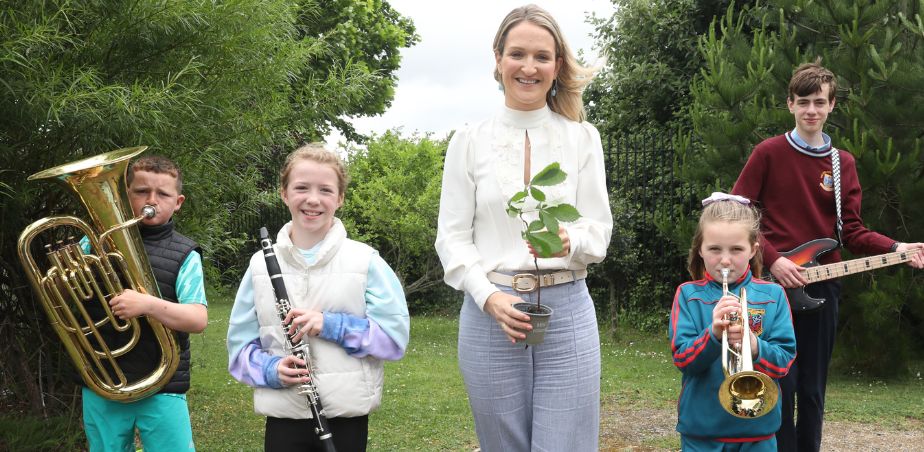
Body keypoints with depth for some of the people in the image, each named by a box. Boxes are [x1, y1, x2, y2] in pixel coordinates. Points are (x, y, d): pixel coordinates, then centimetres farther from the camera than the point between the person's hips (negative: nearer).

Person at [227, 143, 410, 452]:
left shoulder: (365, 261, -3)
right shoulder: (261, 264, 3)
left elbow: (396, 336, -7)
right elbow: (239, 344, 6)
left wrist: (331, 325, -18)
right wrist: (271, 369, -14)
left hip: (348, 415, -1)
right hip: (284, 417, 1)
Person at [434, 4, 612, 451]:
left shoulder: (582, 137, 6)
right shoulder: (469, 141, 4)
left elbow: (599, 231, 3)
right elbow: (451, 236, 3)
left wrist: (569, 242, -21)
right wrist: (490, 297, -12)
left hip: (567, 310, 0)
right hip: (490, 313, 0)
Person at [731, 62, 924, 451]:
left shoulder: (843, 163, 9)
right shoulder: (768, 153, -3)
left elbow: (851, 230, 7)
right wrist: (772, 259, -15)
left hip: (822, 285, 4)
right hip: (775, 283, -3)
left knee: (813, 389, 9)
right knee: (782, 386, -2)